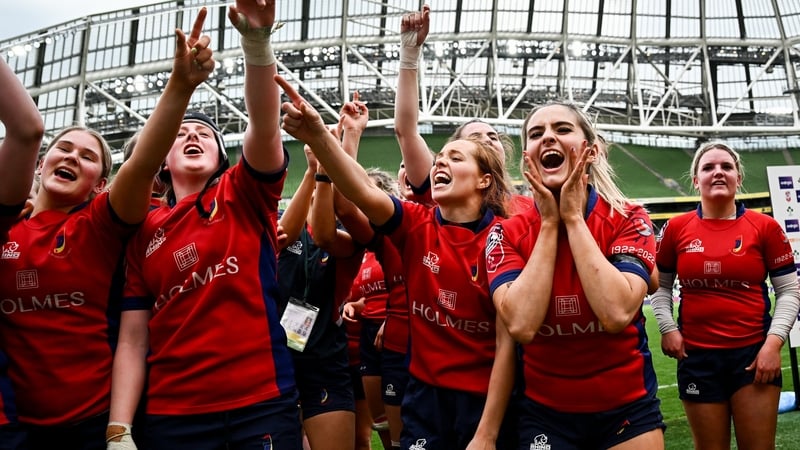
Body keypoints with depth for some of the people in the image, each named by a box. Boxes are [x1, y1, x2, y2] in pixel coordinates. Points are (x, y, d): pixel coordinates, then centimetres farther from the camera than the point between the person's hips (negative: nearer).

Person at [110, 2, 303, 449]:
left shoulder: (244, 194, 3)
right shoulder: (145, 232, 8)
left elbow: (265, 127, -16)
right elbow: (132, 340, 5)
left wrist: (257, 42, -31)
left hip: (263, 403, -2)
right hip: (172, 414, 2)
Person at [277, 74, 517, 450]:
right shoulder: (416, 225, -3)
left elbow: (508, 340, -14)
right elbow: (361, 191, -22)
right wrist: (317, 136, -40)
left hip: (485, 399, -3)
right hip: (424, 392, 3)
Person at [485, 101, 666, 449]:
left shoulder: (628, 220, -9)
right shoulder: (508, 234, -7)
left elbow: (617, 314, -26)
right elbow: (521, 326, -23)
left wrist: (573, 218, -20)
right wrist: (549, 223, -18)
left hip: (627, 406, 0)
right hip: (544, 411, 1)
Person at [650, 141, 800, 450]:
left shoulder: (765, 227, -1)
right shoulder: (676, 228, 2)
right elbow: (660, 285, 13)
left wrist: (774, 341, -7)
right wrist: (667, 328, 0)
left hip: (754, 353, -1)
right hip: (696, 355, 1)